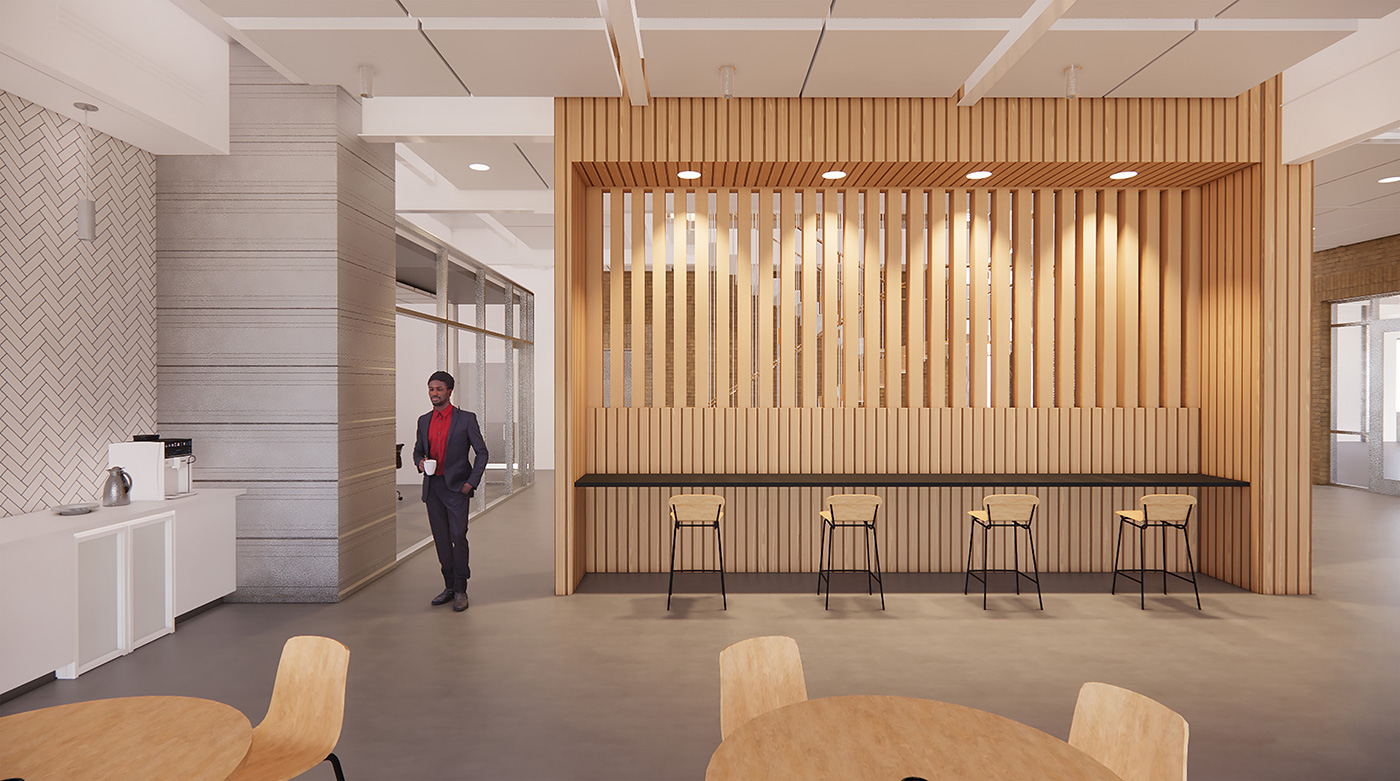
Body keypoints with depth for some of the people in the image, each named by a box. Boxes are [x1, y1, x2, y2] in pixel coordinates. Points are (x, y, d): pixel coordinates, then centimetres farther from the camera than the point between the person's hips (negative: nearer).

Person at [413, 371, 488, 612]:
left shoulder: (466, 419, -3)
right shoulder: (424, 421, 11)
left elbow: (481, 452, -1)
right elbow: (418, 450, 22)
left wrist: (472, 482, -10)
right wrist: (420, 462, -2)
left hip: (456, 487, -5)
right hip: (432, 487, 5)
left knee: (458, 536, -9)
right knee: (441, 539, 9)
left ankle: (460, 590, 2)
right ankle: (450, 586, 21)